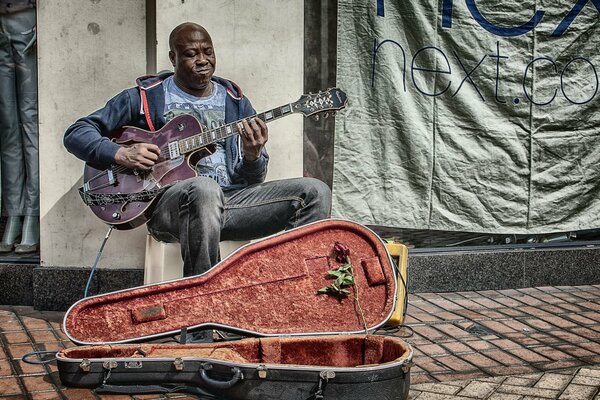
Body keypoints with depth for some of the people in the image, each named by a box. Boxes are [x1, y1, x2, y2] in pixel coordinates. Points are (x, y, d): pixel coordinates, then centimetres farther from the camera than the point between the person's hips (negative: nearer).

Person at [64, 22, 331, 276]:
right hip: (168, 201, -4)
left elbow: (250, 180, 16)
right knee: (205, 189, -41)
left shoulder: (235, 102, 19)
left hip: (231, 199, 4)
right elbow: (76, 134, 9)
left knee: (315, 192, -14)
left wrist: (252, 155, -9)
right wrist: (121, 154, -9)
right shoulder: (146, 97, 9)